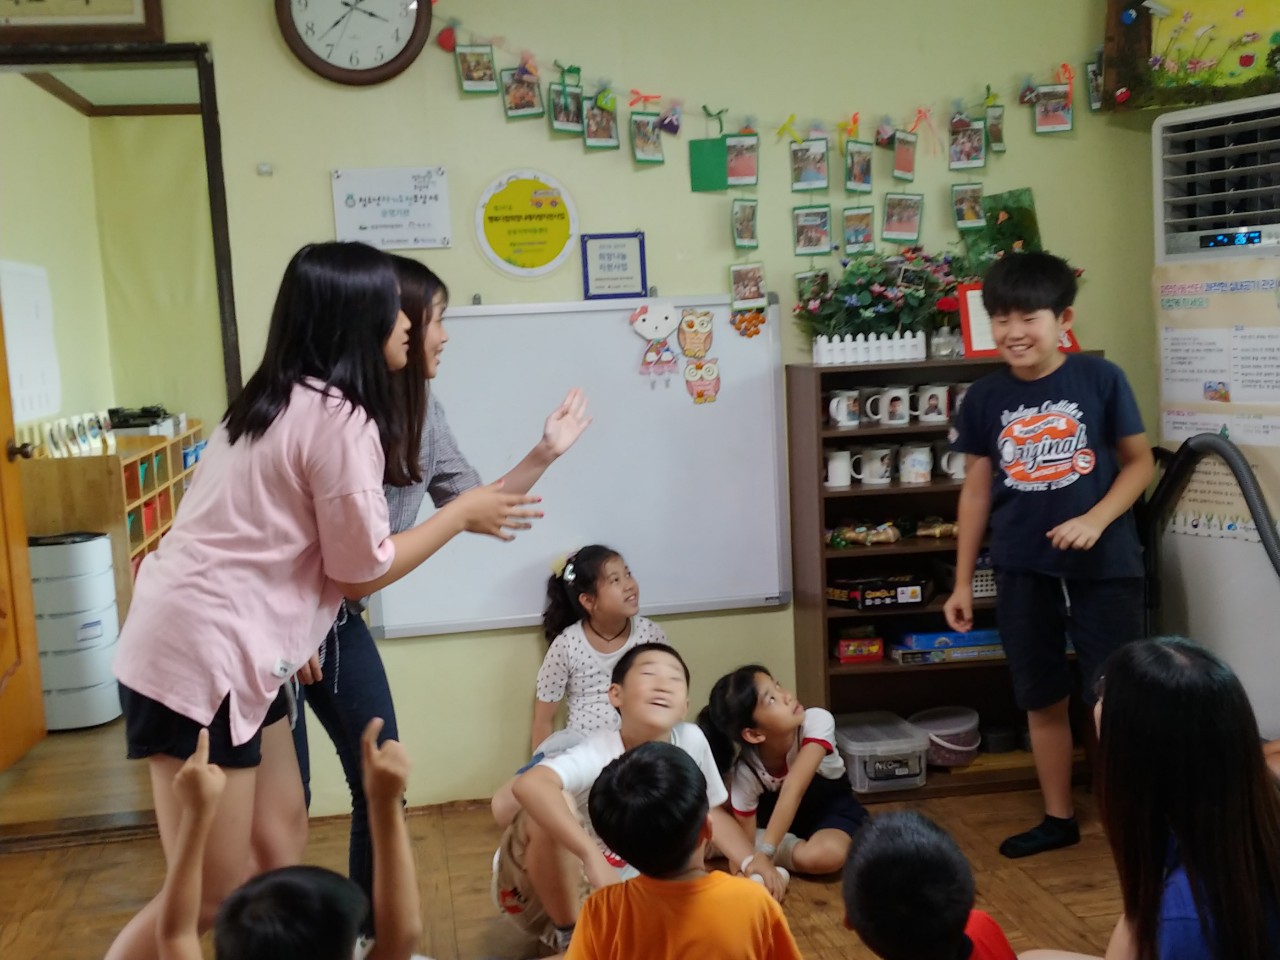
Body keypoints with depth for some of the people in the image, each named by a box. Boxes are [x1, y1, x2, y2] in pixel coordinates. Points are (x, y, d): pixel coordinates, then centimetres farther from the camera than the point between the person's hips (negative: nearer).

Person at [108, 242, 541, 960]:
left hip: (225, 643, 10)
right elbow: (362, 570, -11)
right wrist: (463, 513, 0)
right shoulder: (342, 420, -17)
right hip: (205, 656, -10)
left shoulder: (281, 399, 12)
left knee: (278, 835, 17)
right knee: (213, 896, -1)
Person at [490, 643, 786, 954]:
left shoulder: (691, 741, -14)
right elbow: (528, 785, -50)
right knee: (557, 804, -35)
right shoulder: (599, 756, -30)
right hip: (534, 891, -6)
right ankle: (568, 931, -12)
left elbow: (712, 812, 4)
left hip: (601, 894, 6)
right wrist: (593, 856, -55)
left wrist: (751, 862, -11)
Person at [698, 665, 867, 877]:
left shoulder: (817, 721, -34)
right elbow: (747, 838, -23)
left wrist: (764, 855, -48)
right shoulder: (745, 771, -28)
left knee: (826, 854, -37)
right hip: (775, 811, 2)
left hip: (832, 809, -2)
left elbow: (793, 790, -43)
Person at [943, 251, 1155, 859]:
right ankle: (1058, 818, 27)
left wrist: (1096, 519, -17)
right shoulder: (984, 398, 0)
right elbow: (977, 489, 5)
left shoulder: (1100, 379, -7)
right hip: (1023, 572, 3)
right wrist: (962, 581, 5)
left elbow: (1140, 462, -1)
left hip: (1104, 566, -3)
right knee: (1042, 699, 13)